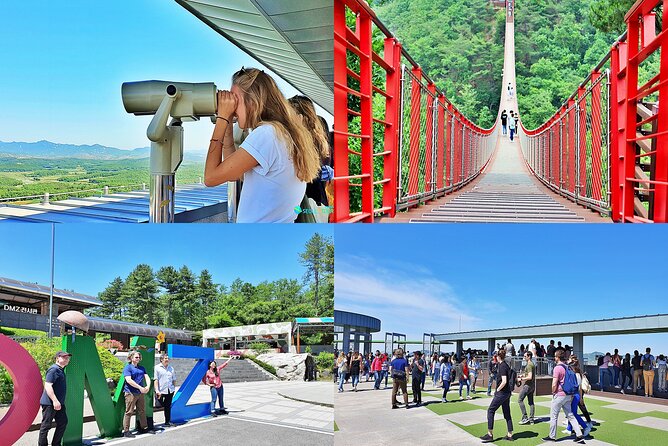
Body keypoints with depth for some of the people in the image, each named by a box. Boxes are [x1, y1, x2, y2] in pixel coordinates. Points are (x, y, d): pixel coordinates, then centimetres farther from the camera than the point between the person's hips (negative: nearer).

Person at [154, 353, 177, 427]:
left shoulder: (171, 368, 13)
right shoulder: (157, 368, -2)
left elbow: (174, 379, 20)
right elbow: (155, 380, -8)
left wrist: (174, 388, 13)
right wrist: (157, 390, -15)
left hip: (170, 390, 4)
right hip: (161, 391, -4)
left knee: (168, 406, 10)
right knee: (162, 405, -2)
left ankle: (167, 421, 17)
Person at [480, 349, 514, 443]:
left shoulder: (502, 366, -17)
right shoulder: (506, 365, 12)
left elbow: (504, 381, -24)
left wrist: (497, 390, -12)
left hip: (502, 393, -9)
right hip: (507, 392, 9)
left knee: (490, 410, -3)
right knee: (507, 413, 13)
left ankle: (490, 434, -3)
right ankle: (510, 435, 15)